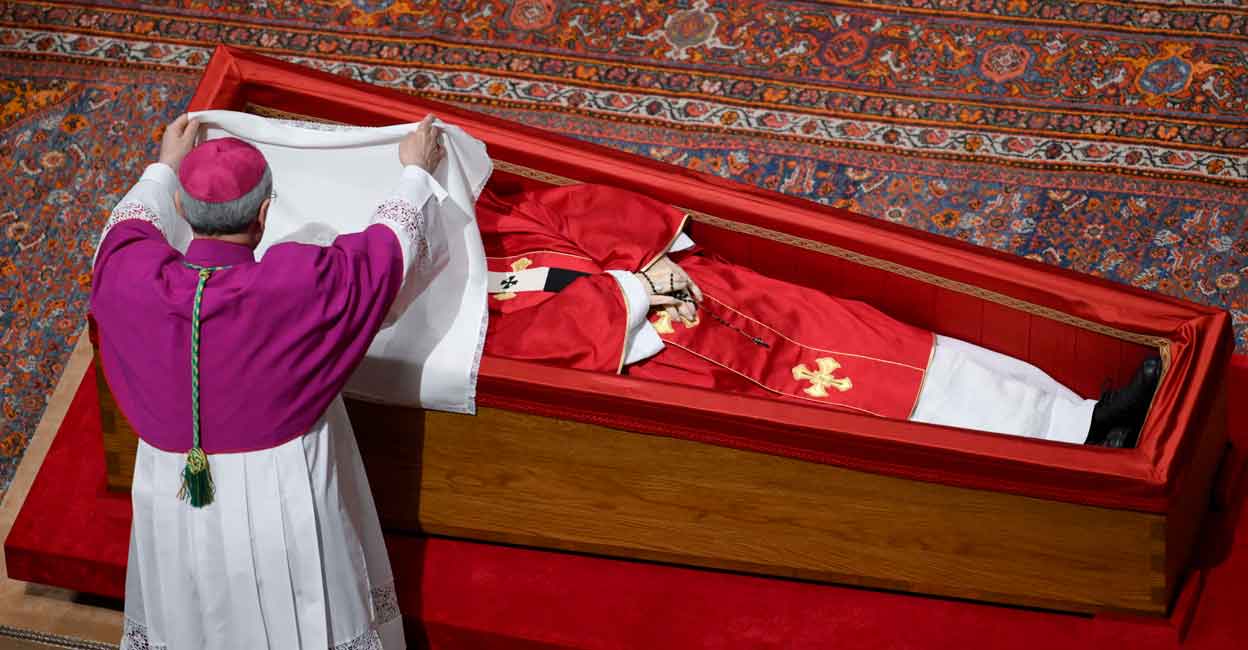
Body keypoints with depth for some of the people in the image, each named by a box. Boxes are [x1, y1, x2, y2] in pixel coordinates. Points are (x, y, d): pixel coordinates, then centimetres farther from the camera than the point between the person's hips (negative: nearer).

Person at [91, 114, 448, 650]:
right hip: (284, 520, -2)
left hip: (176, 519, 3)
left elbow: (128, 228, 7)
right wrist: (416, 171, 11)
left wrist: (165, 167, 25)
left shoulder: (131, 281, -20)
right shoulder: (303, 285, -28)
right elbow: (389, 246, -8)